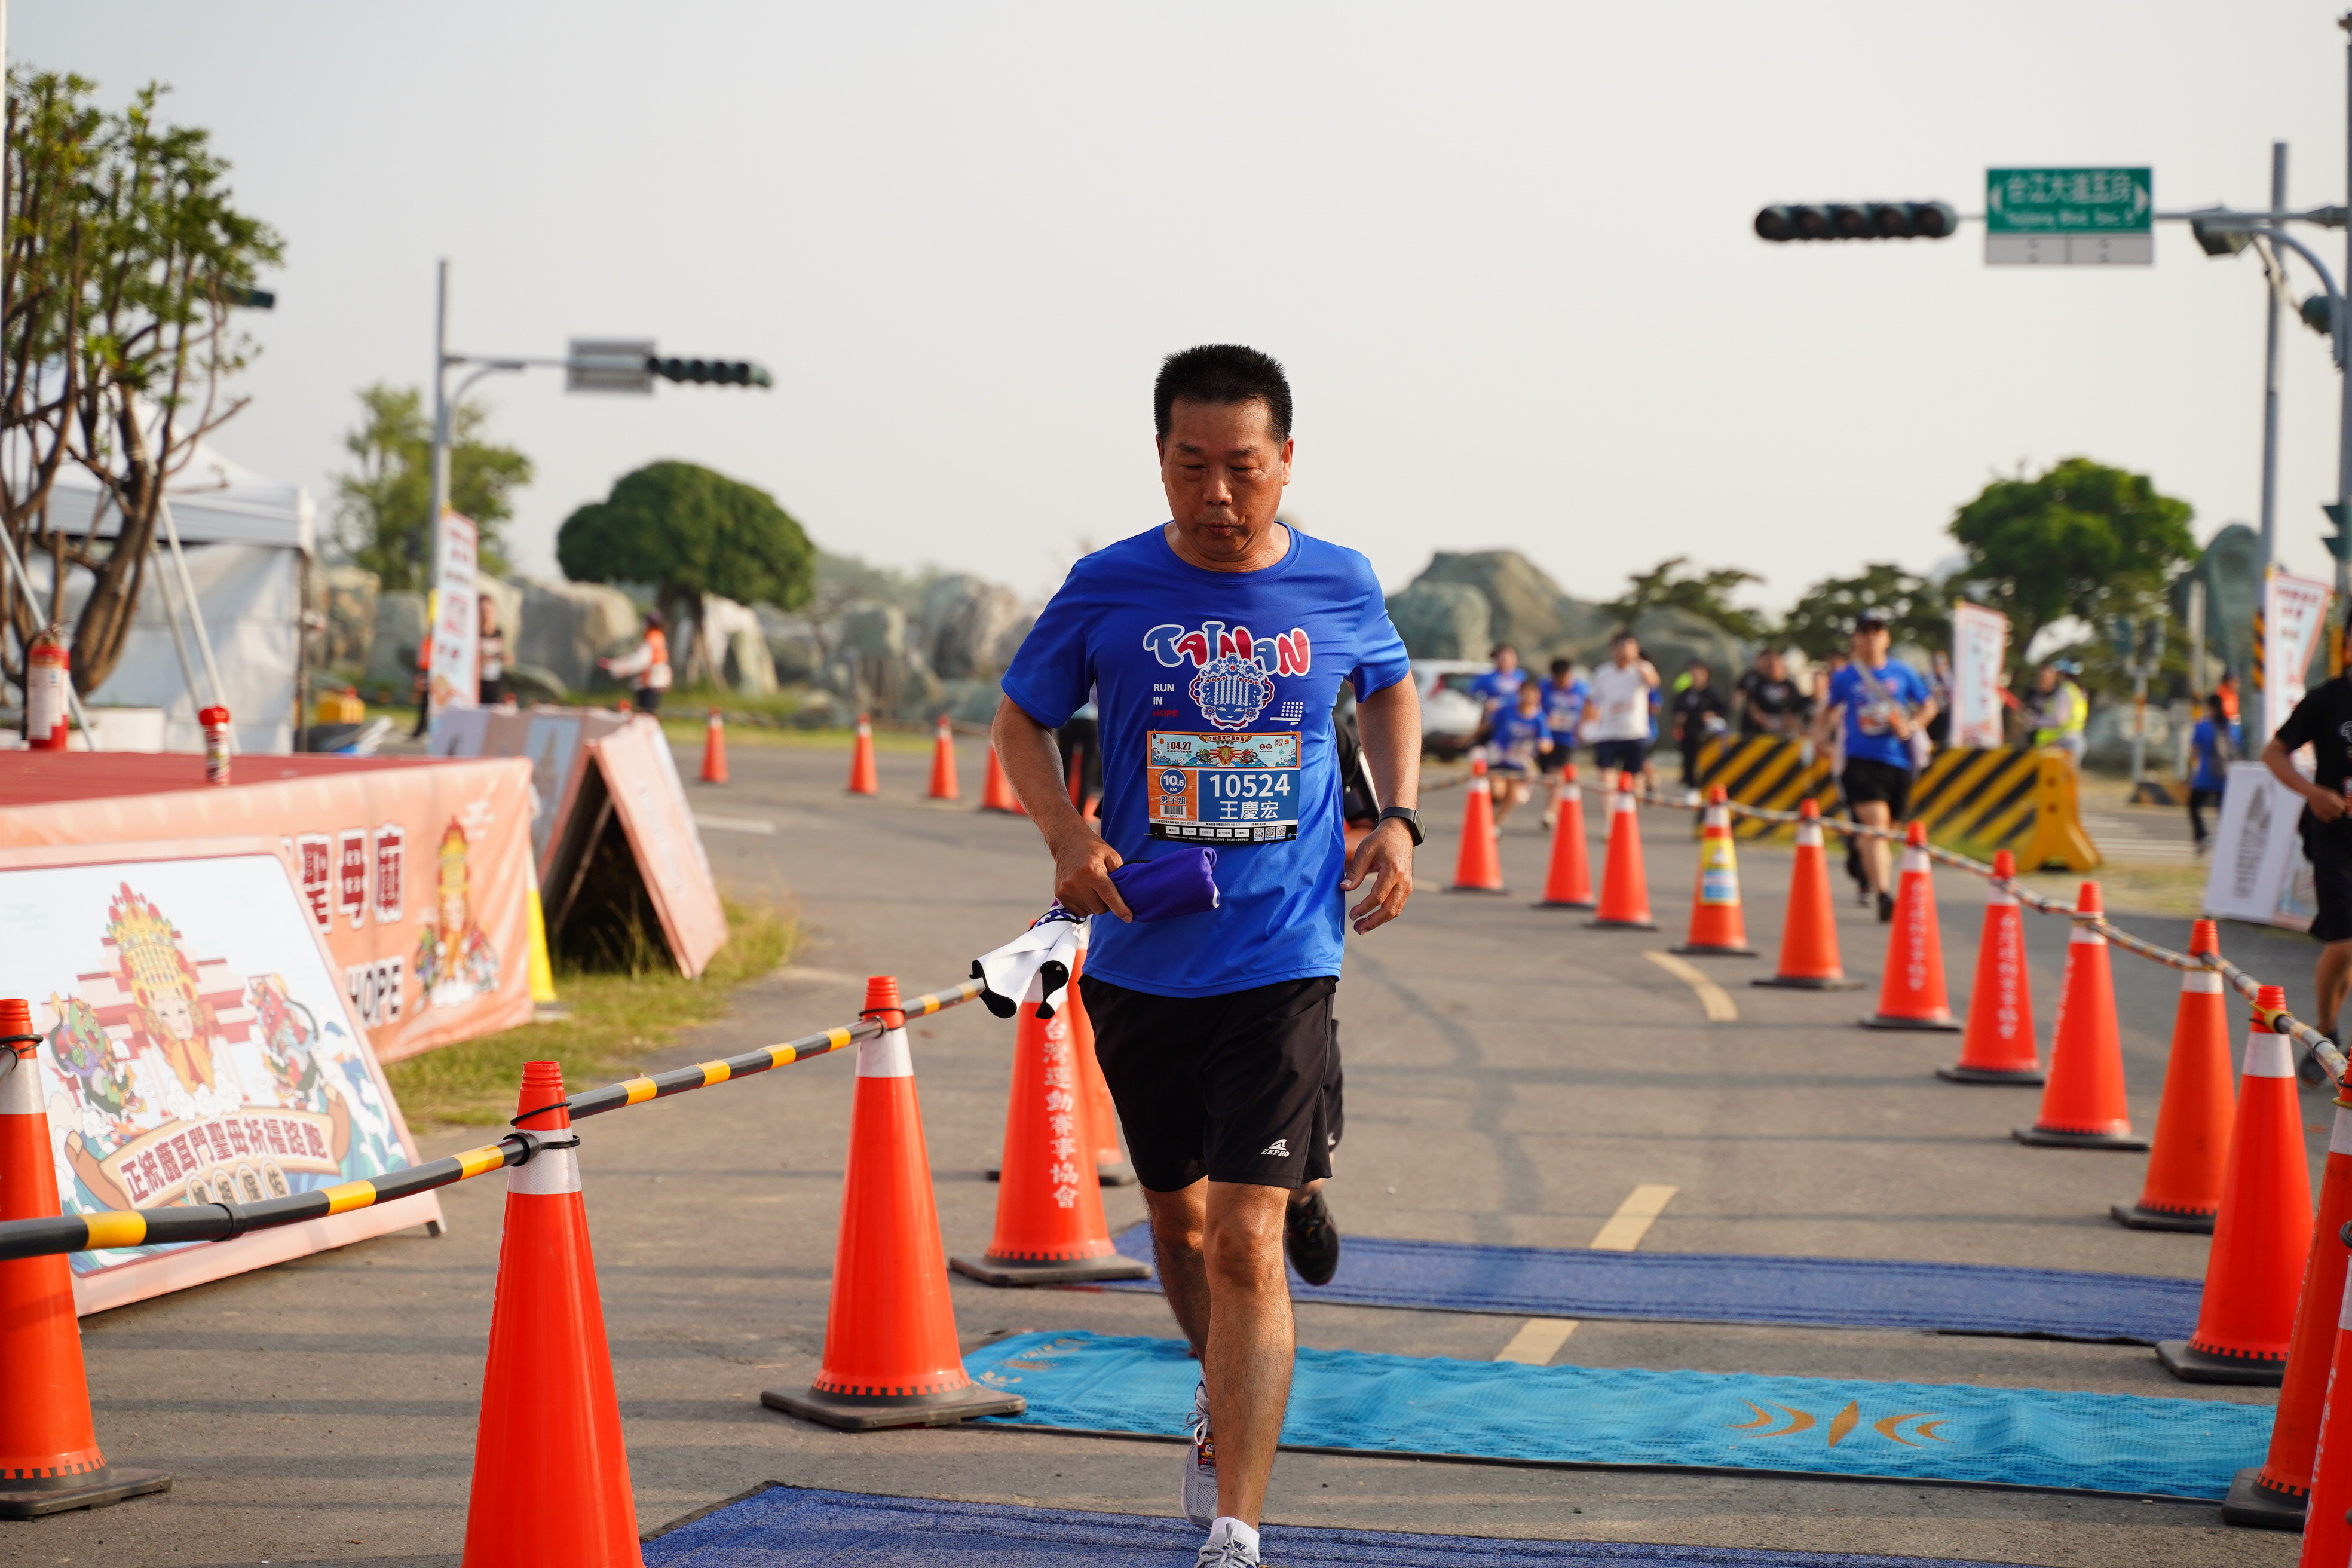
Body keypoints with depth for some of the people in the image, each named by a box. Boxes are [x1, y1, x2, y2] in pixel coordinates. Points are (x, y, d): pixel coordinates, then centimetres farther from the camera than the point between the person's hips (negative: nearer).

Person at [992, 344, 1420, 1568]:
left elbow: (1391, 689, 19)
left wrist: (1398, 817, 3)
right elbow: (1021, 719, 9)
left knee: (1245, 1247, -10)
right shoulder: (1106, 589, -5)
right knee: (1179, 1219, 18)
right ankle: (1225, 1397, 48)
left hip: (1282, 962, -2)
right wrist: (1068, 836, -9)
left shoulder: (1339, 585, -2)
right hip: (1142, 960, 2)